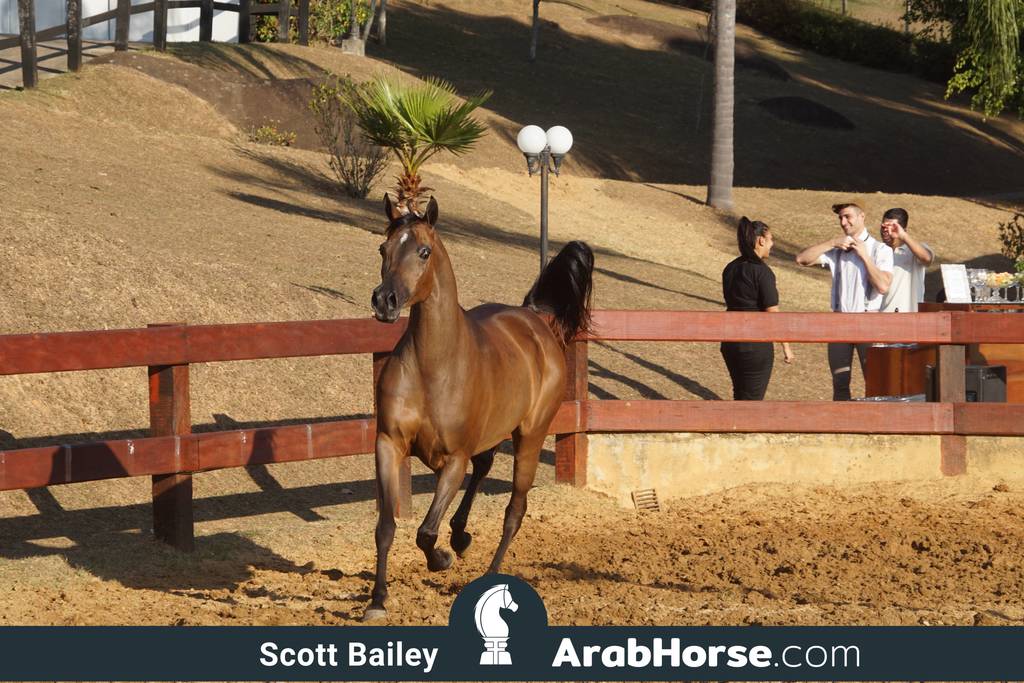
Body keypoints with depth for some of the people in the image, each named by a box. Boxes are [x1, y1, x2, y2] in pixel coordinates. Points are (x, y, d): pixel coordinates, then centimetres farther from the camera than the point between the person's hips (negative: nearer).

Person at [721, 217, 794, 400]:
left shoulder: (731, 269, 7)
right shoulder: (762, 272, -16)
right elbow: (773, 314, -15)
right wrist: (786, 346, -8)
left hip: (730, 343, 7)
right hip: (756, 344, -7)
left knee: (740, 396, 20)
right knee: (751, 400, 2)